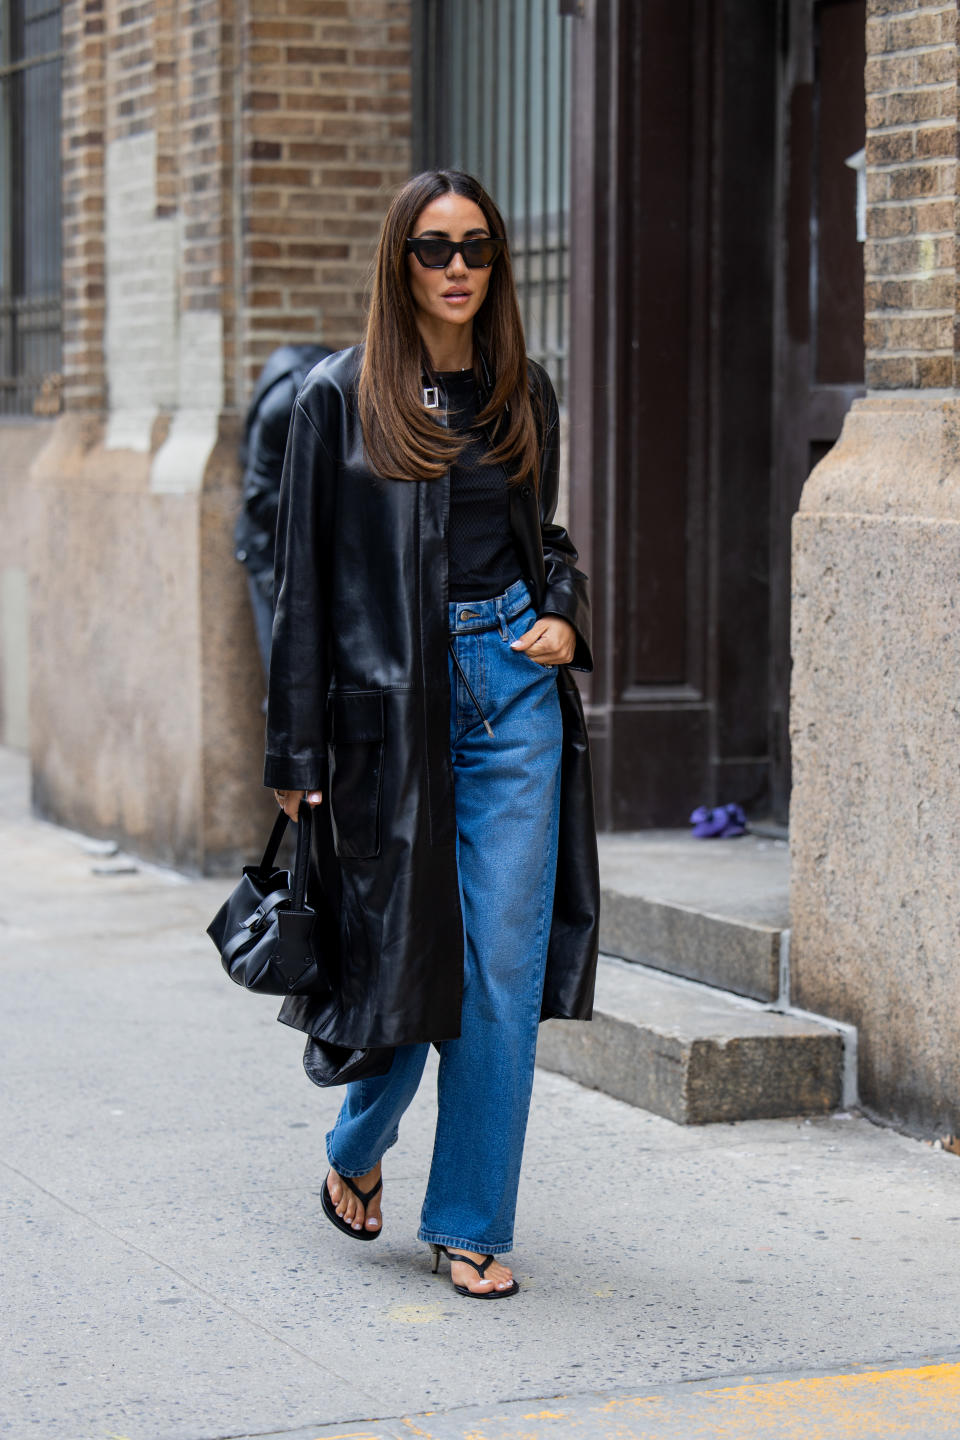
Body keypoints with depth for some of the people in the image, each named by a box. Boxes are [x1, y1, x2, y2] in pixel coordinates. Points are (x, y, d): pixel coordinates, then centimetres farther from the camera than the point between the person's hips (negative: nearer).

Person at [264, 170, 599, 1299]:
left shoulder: (523, 393, 9)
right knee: (408, 947, 4)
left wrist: (564, 616, 1)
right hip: (393, 702, -3)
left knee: (505, 963, -2)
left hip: (515, 693, 3)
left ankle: (470, 1221, 9)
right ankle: (358, 1151, 34)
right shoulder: (341, 396, -1)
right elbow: (303, 576, -1)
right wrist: (296, 751, -4)